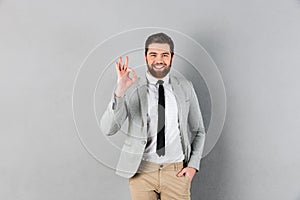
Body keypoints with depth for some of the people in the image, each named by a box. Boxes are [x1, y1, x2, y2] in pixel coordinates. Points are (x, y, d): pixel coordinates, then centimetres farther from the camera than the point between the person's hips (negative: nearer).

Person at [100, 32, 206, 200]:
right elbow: (108, 129, -16)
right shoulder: (132, 89, -6)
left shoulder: (185, 87, 2)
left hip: (177, 171, 2)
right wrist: (120, 91, -28)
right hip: (141, 171, -1)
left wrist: (193, 165, -1)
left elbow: (198, 131, 10)